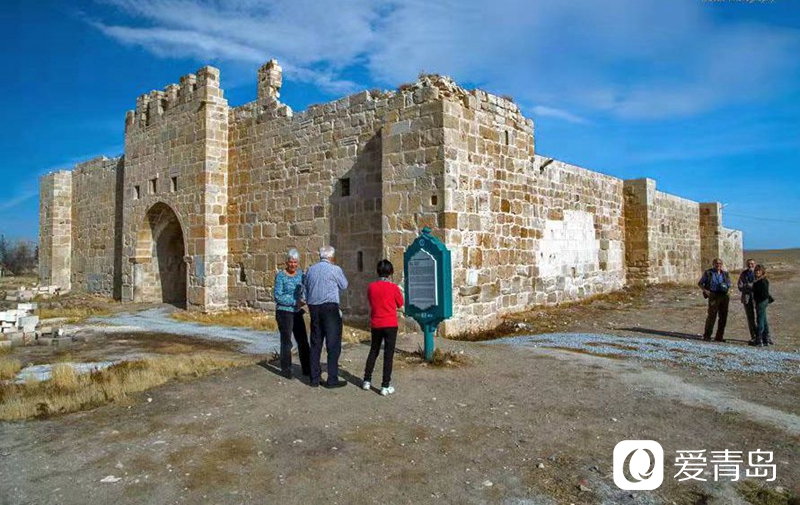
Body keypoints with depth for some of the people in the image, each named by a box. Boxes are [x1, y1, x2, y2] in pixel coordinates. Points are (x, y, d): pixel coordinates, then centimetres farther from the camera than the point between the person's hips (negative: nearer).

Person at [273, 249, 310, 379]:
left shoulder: (300, 273, 6)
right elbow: (278, 296, -13)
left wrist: (303, 300, -7)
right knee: (286, 341, 2)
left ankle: (307, 369, 21)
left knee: (303, 341, 10)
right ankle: (285, 370, 15)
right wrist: (295, 302, -17)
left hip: (297, 312, 6)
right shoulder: (280, 275, -10)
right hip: (284, 311, -5)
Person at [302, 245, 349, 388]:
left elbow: (305, 290, 15)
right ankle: (332, 379, 1)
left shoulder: (311, 270, 9)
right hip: (330, 308, -6)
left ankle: (314, 378, 17)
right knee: (333, 344, 0)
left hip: (314, 308, 6)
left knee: (315, 344, 12)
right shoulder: (335, 269, -7)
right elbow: (344, 286, 6)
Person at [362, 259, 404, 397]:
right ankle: (385, 386, 2)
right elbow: (400, 304, 2)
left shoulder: (371, 287, -1)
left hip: (376, 325, 4)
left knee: (373, 351, 18)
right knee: (388, 354, 1)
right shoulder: (393, 287, -11)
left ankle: (367, 381, 23)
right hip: (390, 325, -4)